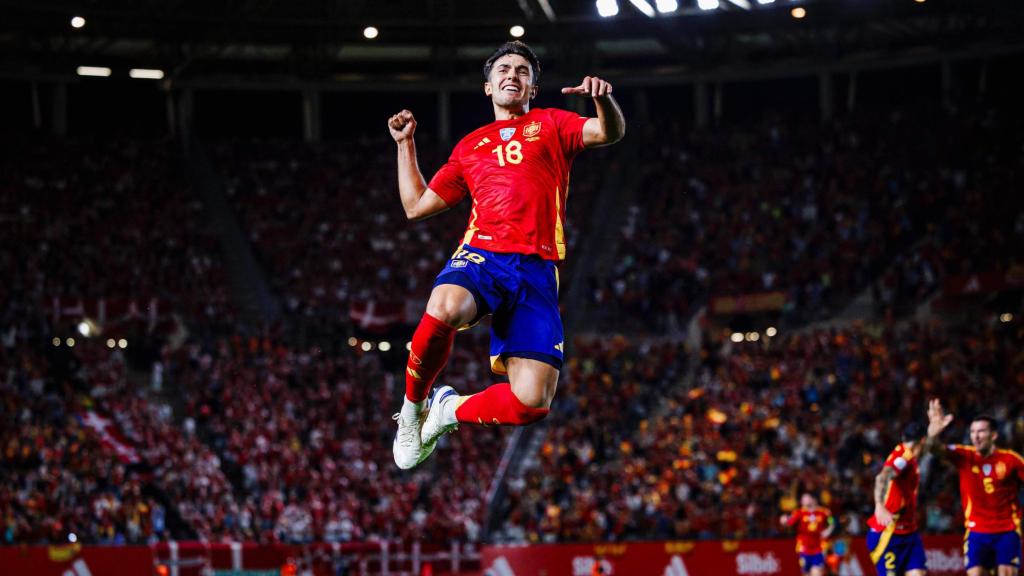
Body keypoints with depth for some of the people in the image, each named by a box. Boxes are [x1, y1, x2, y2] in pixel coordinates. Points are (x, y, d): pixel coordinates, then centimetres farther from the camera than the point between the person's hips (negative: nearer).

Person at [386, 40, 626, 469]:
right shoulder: (470, 145, 25)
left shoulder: (550, 125, 19)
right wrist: (405, 145, 28)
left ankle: (451, 410, 14)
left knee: (532, 402, -16)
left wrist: (603, 100, -22)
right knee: (443, 309, -39)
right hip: (481, 254, 0)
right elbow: (416, 206, 31)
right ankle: (413, 407, -14)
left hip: (537, 269, 0)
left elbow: (609, 132, -1)